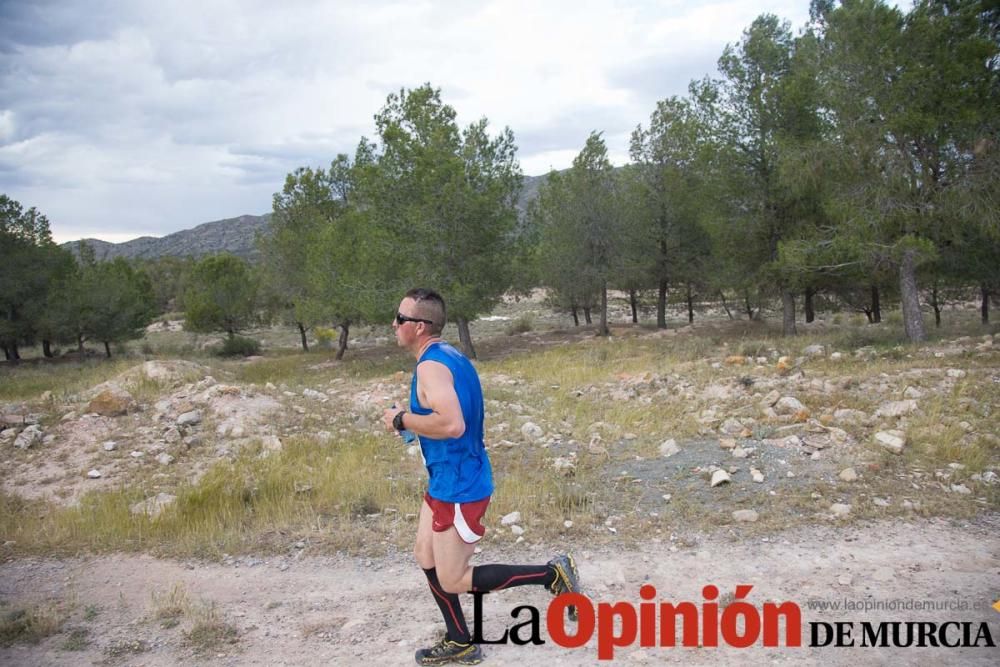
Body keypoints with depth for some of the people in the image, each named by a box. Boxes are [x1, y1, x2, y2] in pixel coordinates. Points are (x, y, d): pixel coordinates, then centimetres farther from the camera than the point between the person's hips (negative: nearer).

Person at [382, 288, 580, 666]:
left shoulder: (431, 366, -22)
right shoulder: (451, 356, 8)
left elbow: (453, 424, -35)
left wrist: (402, 420, -21)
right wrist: (412, 421, 11)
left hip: (459, 486, -10)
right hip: (446, 479, 10)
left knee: (453, 581, 2)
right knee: (426, 557, 18)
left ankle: (552, 574, 6)